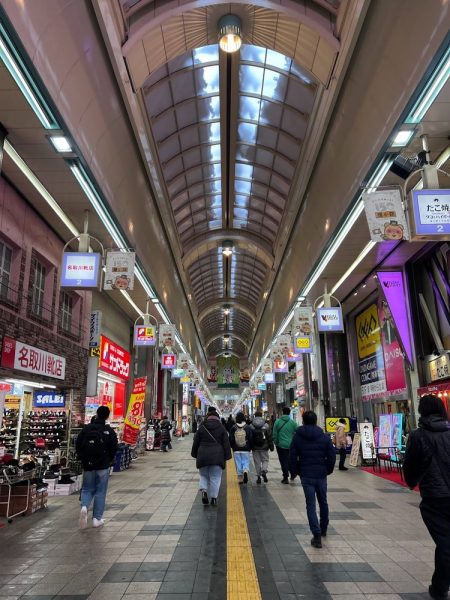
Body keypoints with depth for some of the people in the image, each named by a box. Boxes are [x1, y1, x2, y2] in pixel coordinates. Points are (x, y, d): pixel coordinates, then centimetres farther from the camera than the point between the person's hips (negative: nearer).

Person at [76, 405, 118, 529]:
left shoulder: (86, 428, -2)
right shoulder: (110, 431, -7)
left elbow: (78, 445, 0)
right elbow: (114, 449, -6)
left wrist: (83, 459, 14)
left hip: (88, 465, 2)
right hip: (103, 466, -2)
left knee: (87, 489, 15)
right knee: (100, 492, 8)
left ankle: (84, 507, -12)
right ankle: (97, 518, 9)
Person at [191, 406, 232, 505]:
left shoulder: (201, 427, 4)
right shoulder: (221, 428, 1)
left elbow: (196, 442, 9)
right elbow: (226, 443, 0)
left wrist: (195, 454, 19)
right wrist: (227, 456, 5)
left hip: (203, 456, 1)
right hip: (217, 457, -1)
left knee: (204, 476, 15)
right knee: (215, 478, 7)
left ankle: (204, 491, -7)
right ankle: (214, 497, 5)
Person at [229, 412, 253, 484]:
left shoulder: (233, 428, -3)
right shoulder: (248, 427, -3)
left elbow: (231, 439, -1)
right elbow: (251, 439, -1)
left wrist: (232, 447, 14)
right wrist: (250, 448, 10)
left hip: (236, 450, 1)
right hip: (246, 449, 0)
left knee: (238, 464, 8)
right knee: (246, 462, 6)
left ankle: (240, 478, 9)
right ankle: (245, 471, -21)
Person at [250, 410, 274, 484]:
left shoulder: (251, 426, -4)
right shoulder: (266, 425, -3)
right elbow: (269, 437, 0)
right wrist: (271, 446, 7)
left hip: (255, 448, 0)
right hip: (264, 447, 0)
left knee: (257, 462, 9)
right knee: (265, 460, 13)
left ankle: (258, 476, 9)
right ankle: (264, 471, -11)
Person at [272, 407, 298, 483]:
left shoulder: (277, 422, -7)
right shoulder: (293, 422, -4)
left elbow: (275, 434, -5)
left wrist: (276, 443, 6)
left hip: (281, 445, -2)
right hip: (291, 445, 2)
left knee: (283, 461, 4)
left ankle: (285, 477, 4)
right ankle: (292, 474, 29)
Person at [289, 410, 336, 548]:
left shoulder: (297, 437, -5)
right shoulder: (325, 437, -3)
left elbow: (292, 457, -5)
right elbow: (332, 456, -3)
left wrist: (296, 472, 8)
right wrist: (328, 470, 12)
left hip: (306, 475, -2)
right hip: (321, 475, 2)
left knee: (311, 504, 3)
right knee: (323, 502, 20)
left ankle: (317, 535, -6)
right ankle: (323, 529, 37)